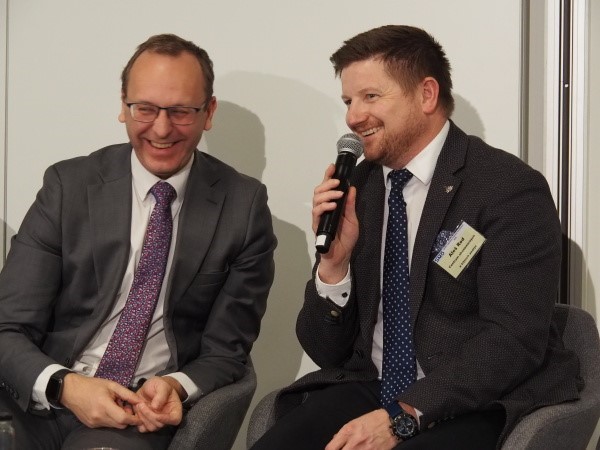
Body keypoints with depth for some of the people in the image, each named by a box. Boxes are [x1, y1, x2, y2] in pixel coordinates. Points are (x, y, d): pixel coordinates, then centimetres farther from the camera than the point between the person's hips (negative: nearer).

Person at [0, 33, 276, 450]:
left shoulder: (244, 205, 0)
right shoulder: (68, 185, 1)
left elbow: (227, 348, 5)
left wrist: (177, 386, -17)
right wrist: (63, 385, -22)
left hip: (146, 410, -2)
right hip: (47, 400, 2)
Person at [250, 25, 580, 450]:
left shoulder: (510, 188, -7)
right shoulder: (355, 189, 7)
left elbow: (515, 339, -15)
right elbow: (327, 352, 9)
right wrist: (334, 262, -8)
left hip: (474, 405, -4)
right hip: (369, 390, 5)